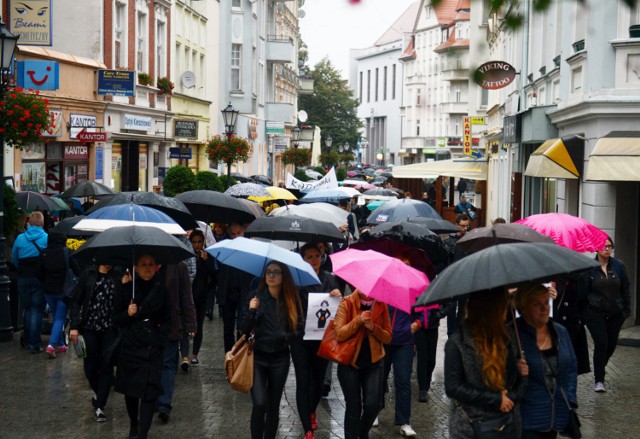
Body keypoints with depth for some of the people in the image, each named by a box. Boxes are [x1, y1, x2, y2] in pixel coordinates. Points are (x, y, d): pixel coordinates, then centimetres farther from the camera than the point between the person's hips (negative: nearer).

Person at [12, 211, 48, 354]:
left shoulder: (20, 239, 1)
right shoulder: (47, 238, -8)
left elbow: (14, 259, 10)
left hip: (23, 279, 3)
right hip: (40, 278, -3)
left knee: (27, 309, 16)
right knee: (37, 310, -1)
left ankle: (28, 340, 23)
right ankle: (34, 344, -6)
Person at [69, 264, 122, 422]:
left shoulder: (118, 277, 0)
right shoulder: (88, 274, 0)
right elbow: (76, 301, 1)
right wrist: (74, 326, -5)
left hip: (110, 330, 0)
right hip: (90, 328, 0)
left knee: (107, 367, -1)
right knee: (90, 366, 7)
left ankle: (100, 406, 8)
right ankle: (97, 392, 37)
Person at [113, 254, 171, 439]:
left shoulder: (160, 289, 2)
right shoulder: (127, 289, -1)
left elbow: (167, 320, 11)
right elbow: (116, 319, 3)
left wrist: (161, 339, -2)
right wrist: (127, 314, -17)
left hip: (152, 348, -1)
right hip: (130, 346, 1)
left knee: (150, 391, -9)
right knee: (130, 389, 11)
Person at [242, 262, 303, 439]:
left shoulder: (291, 299, -2)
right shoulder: (256, 296, -4)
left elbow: (299, 329, 4)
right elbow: (245, 329, -4)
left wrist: (286, 337, -16)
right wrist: (251, 311, -22)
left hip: (280, 358, 2)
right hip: (257, 357, -2)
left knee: (273, 406, 10)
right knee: (259, 404, -14)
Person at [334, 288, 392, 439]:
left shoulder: (381, 305, 0)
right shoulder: (346, 303, -7)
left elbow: (388, 337, 0)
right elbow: (339, 334, -14)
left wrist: (373, 327, -19)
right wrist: (358, 320, -24)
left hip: (374, 363, 2)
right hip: (349, 362, -2)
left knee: (373, 404, -6)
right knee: (353, 407, 4)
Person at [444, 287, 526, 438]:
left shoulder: (507, 340, 4)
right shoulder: (457, 342, -10)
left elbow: (518, 381, 11)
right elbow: (452, 387, -16)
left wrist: (512, 397, -11)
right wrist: (496, 399, -17)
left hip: (507, 425, 4)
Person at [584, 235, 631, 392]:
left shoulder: (618, 266, 2)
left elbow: (625, 289, 7)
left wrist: (626, 310, 3)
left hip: (615, 313, 3)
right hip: (595, 313, -3)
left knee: (611, 344, 10)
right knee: (601, 343, -12)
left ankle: (599, 369, 39)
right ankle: (599, 380, -3)